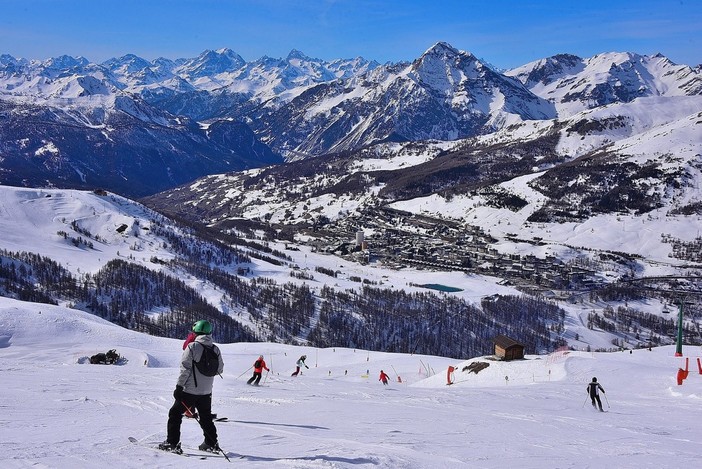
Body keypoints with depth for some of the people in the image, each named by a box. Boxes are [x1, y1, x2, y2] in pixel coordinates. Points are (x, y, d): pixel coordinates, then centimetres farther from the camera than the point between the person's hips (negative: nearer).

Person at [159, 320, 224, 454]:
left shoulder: (192, 347, -14)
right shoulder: (215, 349, 2)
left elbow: (185, 369, -16)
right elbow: (220, 370, 8)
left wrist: (179, 386, -11)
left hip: (189, 390, -5)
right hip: (206, 391, 5)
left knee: (175, 414, 8)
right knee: (206, 417, 20)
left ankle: (172, 443, 4)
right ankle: (211, 444, 21)